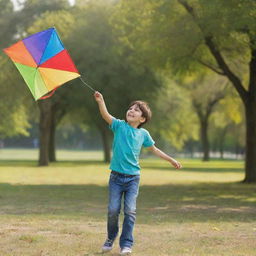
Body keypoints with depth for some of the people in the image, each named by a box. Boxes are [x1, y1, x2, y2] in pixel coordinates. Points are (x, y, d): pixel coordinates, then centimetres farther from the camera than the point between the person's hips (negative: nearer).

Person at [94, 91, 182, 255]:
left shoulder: (143, 134, 5)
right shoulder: (119, 126, -1)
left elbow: (154, 149, 20)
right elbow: (106, 116, -19)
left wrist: (171, 160, 23)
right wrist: (100, 102, -37)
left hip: (133, 177, 1)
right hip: (116, 176, -1)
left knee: (130, 211, -8)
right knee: (113, 210, -1)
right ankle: (111, 239, 22)